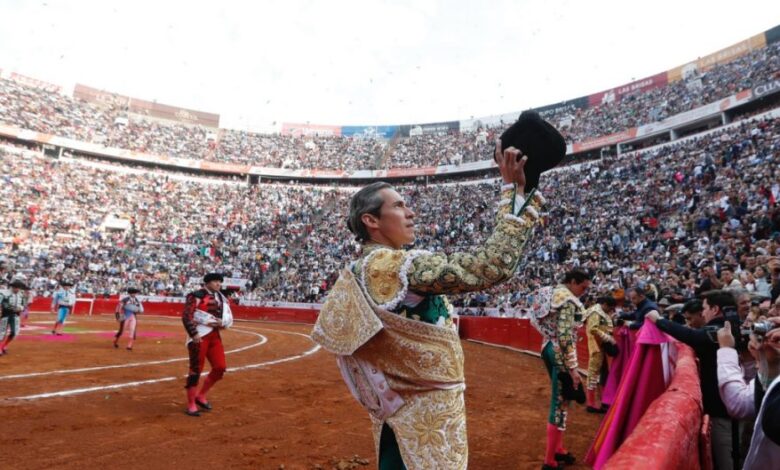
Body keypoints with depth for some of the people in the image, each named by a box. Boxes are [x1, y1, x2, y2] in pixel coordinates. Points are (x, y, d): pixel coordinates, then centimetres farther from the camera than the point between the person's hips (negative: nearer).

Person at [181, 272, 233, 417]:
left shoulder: (221, 298, 14)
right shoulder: (196, 296, -7)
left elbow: (229, 320, 17)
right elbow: (186, 316, -14)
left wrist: (221, 322, -5)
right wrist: (194, 334, -21)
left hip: (214, 336, 7)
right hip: (199, 336, -7)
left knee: (220, 367, 2)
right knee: (196, 369, -1)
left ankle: (201, 396, 21)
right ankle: (191, 404, 12)